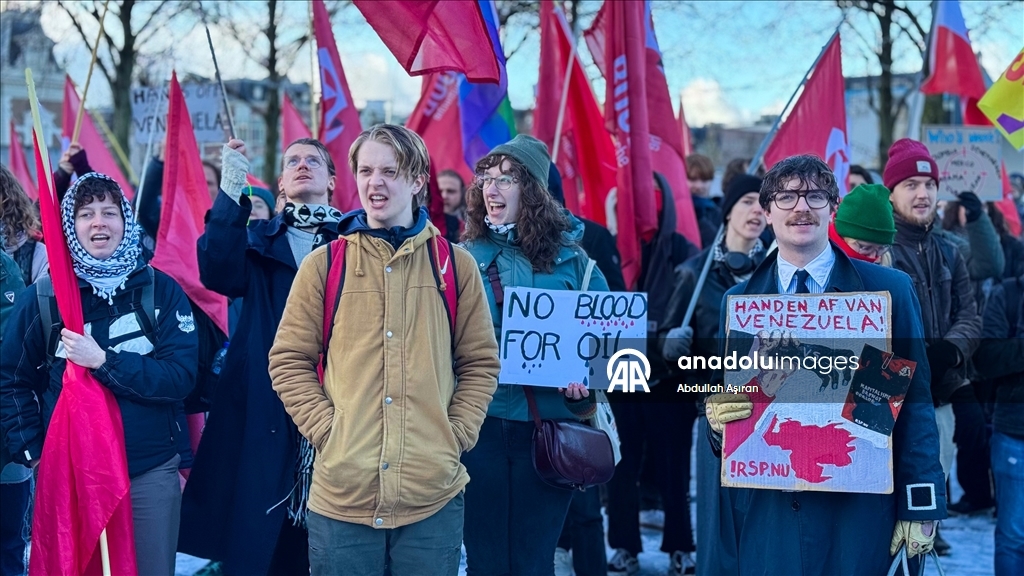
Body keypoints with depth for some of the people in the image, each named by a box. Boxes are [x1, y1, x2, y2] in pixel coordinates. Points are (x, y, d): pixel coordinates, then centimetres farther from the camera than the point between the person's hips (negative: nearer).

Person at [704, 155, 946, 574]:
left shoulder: (889, 289, 1)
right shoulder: (738, 301, 8)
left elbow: (914, 401, -1)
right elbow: (721, 396, 13)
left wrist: (920, 507, -5)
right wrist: (716, 418, -11)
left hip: (859, 504, -2)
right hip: (766, 507, 2)